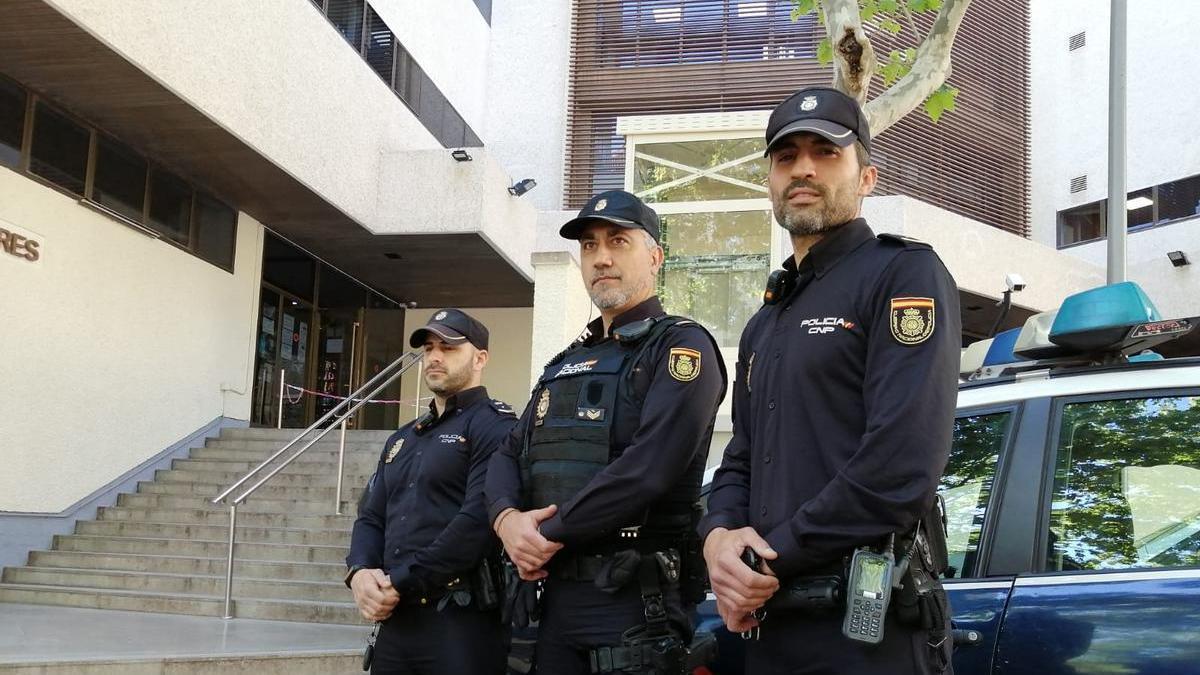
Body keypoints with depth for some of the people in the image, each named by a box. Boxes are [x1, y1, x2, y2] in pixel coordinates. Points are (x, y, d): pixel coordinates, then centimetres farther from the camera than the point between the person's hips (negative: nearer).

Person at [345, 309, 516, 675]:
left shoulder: (494, 426, -6)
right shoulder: (402, 439, 21)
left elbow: (479, 519, -18)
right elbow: (371, 517, 17)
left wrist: (400, 583, -16)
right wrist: (359, 572, -5)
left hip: (461, 622, -7)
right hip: (395, 620, 7)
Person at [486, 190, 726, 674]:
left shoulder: (682, 347, -6)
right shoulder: (567, 364, 19)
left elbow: (647, 467, -20)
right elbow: (510, 457, 15)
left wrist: (549, 534, -13)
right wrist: (507, 518, -9)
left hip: (635, 602, -7)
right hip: (555, 600, 7)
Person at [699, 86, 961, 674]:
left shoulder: (905, 275, -7)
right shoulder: (765, 324, 20)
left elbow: (902, 464, -19)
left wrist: (775, 558, -14)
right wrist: (719, 536, -5)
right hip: (768, 625, 8)